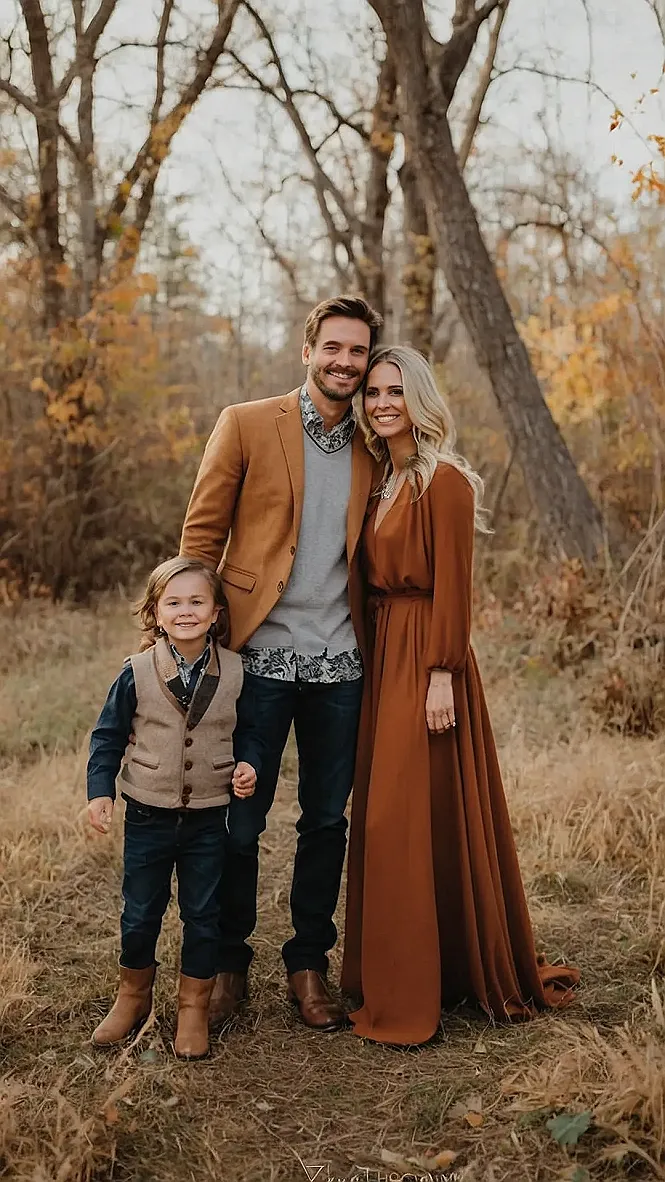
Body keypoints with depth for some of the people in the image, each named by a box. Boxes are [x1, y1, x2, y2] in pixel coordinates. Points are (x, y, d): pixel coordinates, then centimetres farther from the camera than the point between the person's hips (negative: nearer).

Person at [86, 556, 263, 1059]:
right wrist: (100, 790, -8)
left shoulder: (233, 672, -5)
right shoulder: (137, 673, -9)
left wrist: (248, 763, -10)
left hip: (208, 818, 1)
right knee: (140, 913, 13)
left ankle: (195, 1006, 27)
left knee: (203, 914, 10)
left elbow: (247, 730, 8)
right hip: (148, 815, 0)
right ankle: (134, 996, 35)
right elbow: (108, 735, 0)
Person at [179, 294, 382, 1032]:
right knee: (237, 823, 5)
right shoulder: (245, 425, -1)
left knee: (326, 821, 11)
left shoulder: (373, 449, 10)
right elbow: (201, 534, -1)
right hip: (258, 658, -3)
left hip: (339, 666, 3)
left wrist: (373, 641, 3)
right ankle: (228, 966, 23)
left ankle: (309, 964, 27)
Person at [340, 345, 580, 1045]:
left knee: (419, 818, -4)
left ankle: (414, 996, 6)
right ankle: (391, 976, 26)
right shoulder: (378, 481, 13)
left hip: (425, 658, -8)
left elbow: (453, 586, -15)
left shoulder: (443, 480, -11)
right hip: (381, 655, 8)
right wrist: (372, 664, 8)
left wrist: (442, 675, -20)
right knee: (385, 818, 13)